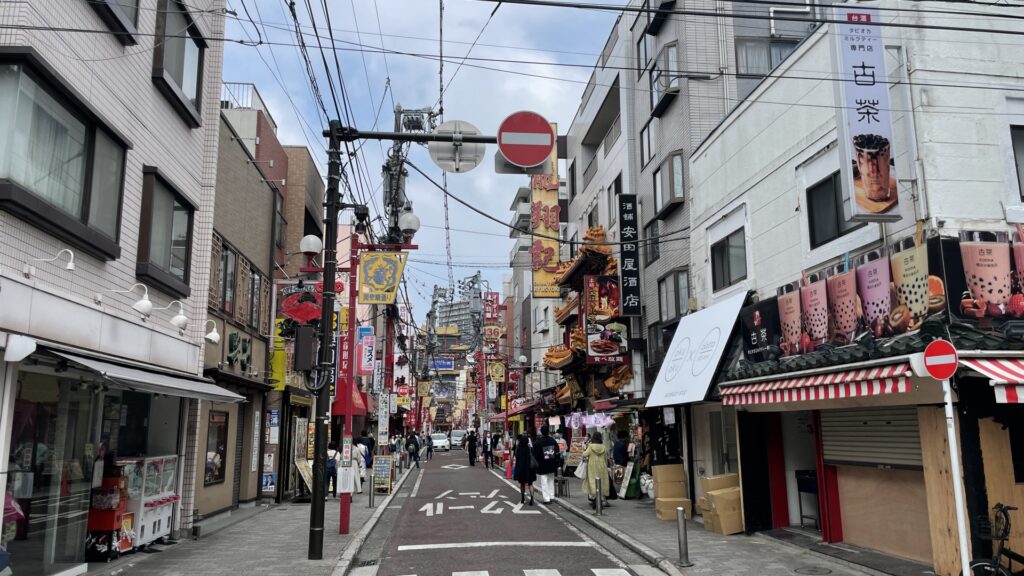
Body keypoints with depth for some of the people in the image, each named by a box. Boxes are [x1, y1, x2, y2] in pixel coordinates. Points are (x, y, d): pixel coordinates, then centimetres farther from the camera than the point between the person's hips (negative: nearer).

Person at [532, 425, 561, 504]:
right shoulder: (553, 441, 1)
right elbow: (557, 454, 5)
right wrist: (558, 464, 11)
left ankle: (546, 498, -2)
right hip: (551, 466, 5)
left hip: (542, 467, -4)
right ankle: (551, 496, 22)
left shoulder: (537, 443, -13)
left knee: (544, 483, 0)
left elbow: (535, 456, -9)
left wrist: (535, 466, 0)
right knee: (551, 481, 18)